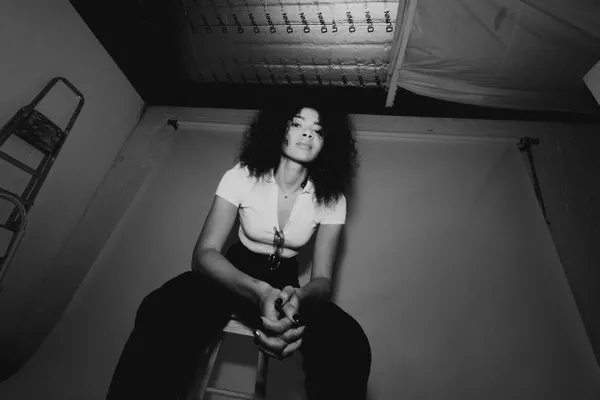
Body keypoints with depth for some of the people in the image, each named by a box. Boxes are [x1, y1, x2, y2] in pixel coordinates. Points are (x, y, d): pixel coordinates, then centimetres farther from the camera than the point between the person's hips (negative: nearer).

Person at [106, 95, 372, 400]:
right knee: (162, 314, -32)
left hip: (285, 284, 1)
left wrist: (298, 298, -37)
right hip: (232, 273, 0)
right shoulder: (242, 176, -13)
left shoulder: (331, 199, -10)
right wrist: (260, 292, -38)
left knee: (349, 344, -27)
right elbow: (204, 252, -19)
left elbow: (322, 279, -11)